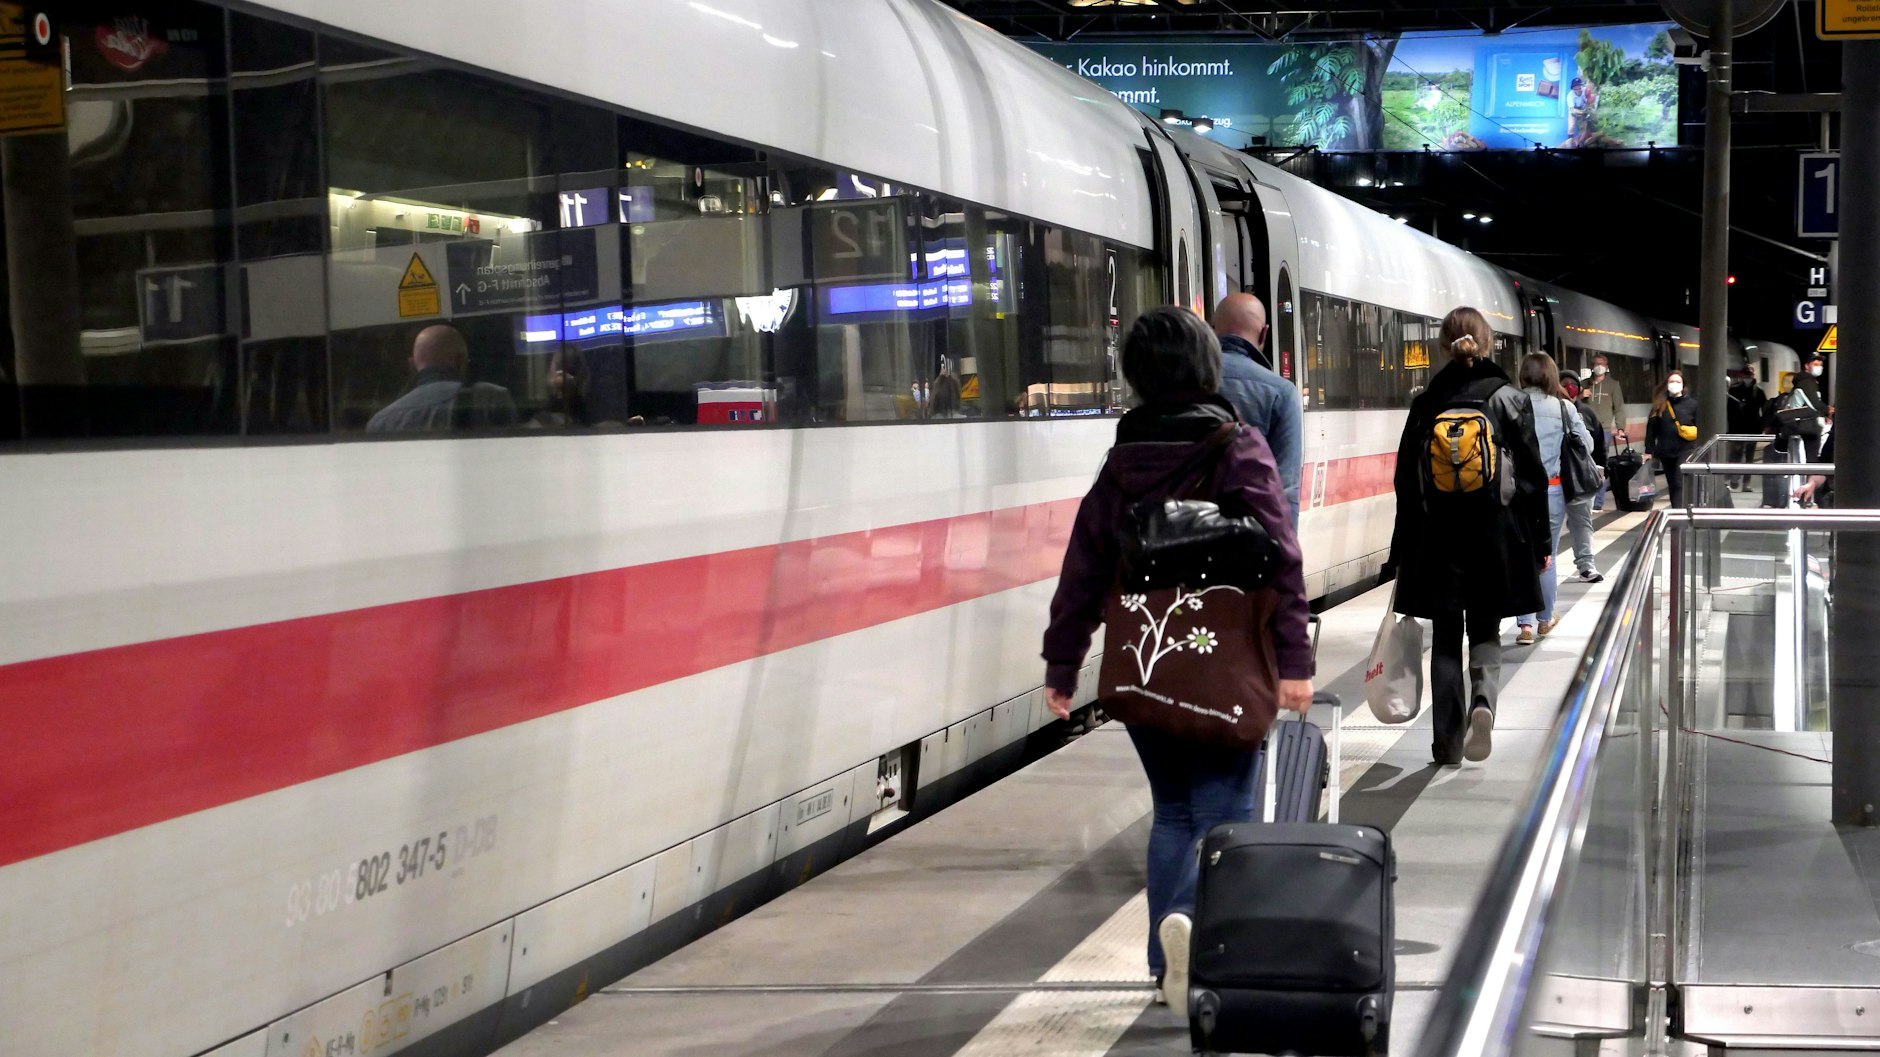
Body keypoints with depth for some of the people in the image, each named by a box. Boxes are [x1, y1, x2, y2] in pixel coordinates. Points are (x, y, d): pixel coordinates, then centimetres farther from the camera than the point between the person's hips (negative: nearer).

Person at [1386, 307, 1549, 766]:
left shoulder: (1426, 405, -1)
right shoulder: (1508, 399, -3)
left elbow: (1407, 482, 2)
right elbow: (1533, 476, -3)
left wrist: (1402, 551, 9)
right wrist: (1539, 543, 5)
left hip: (1437, 539, 0)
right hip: (1496, 538, 0)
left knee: (1445, 639, 10)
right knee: (1486, 632, 13)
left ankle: (1448, 740, 9)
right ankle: (1483, 701, -14)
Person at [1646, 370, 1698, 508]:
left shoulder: (1692, 403, 1)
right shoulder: (1660, 404, 6)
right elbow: (1651, 428, 6)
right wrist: (1649, 450, 3)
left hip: (1686, 450, -4)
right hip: (1666, 450, 4)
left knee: (1681, 483, -15)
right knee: (1672, 485, 13)